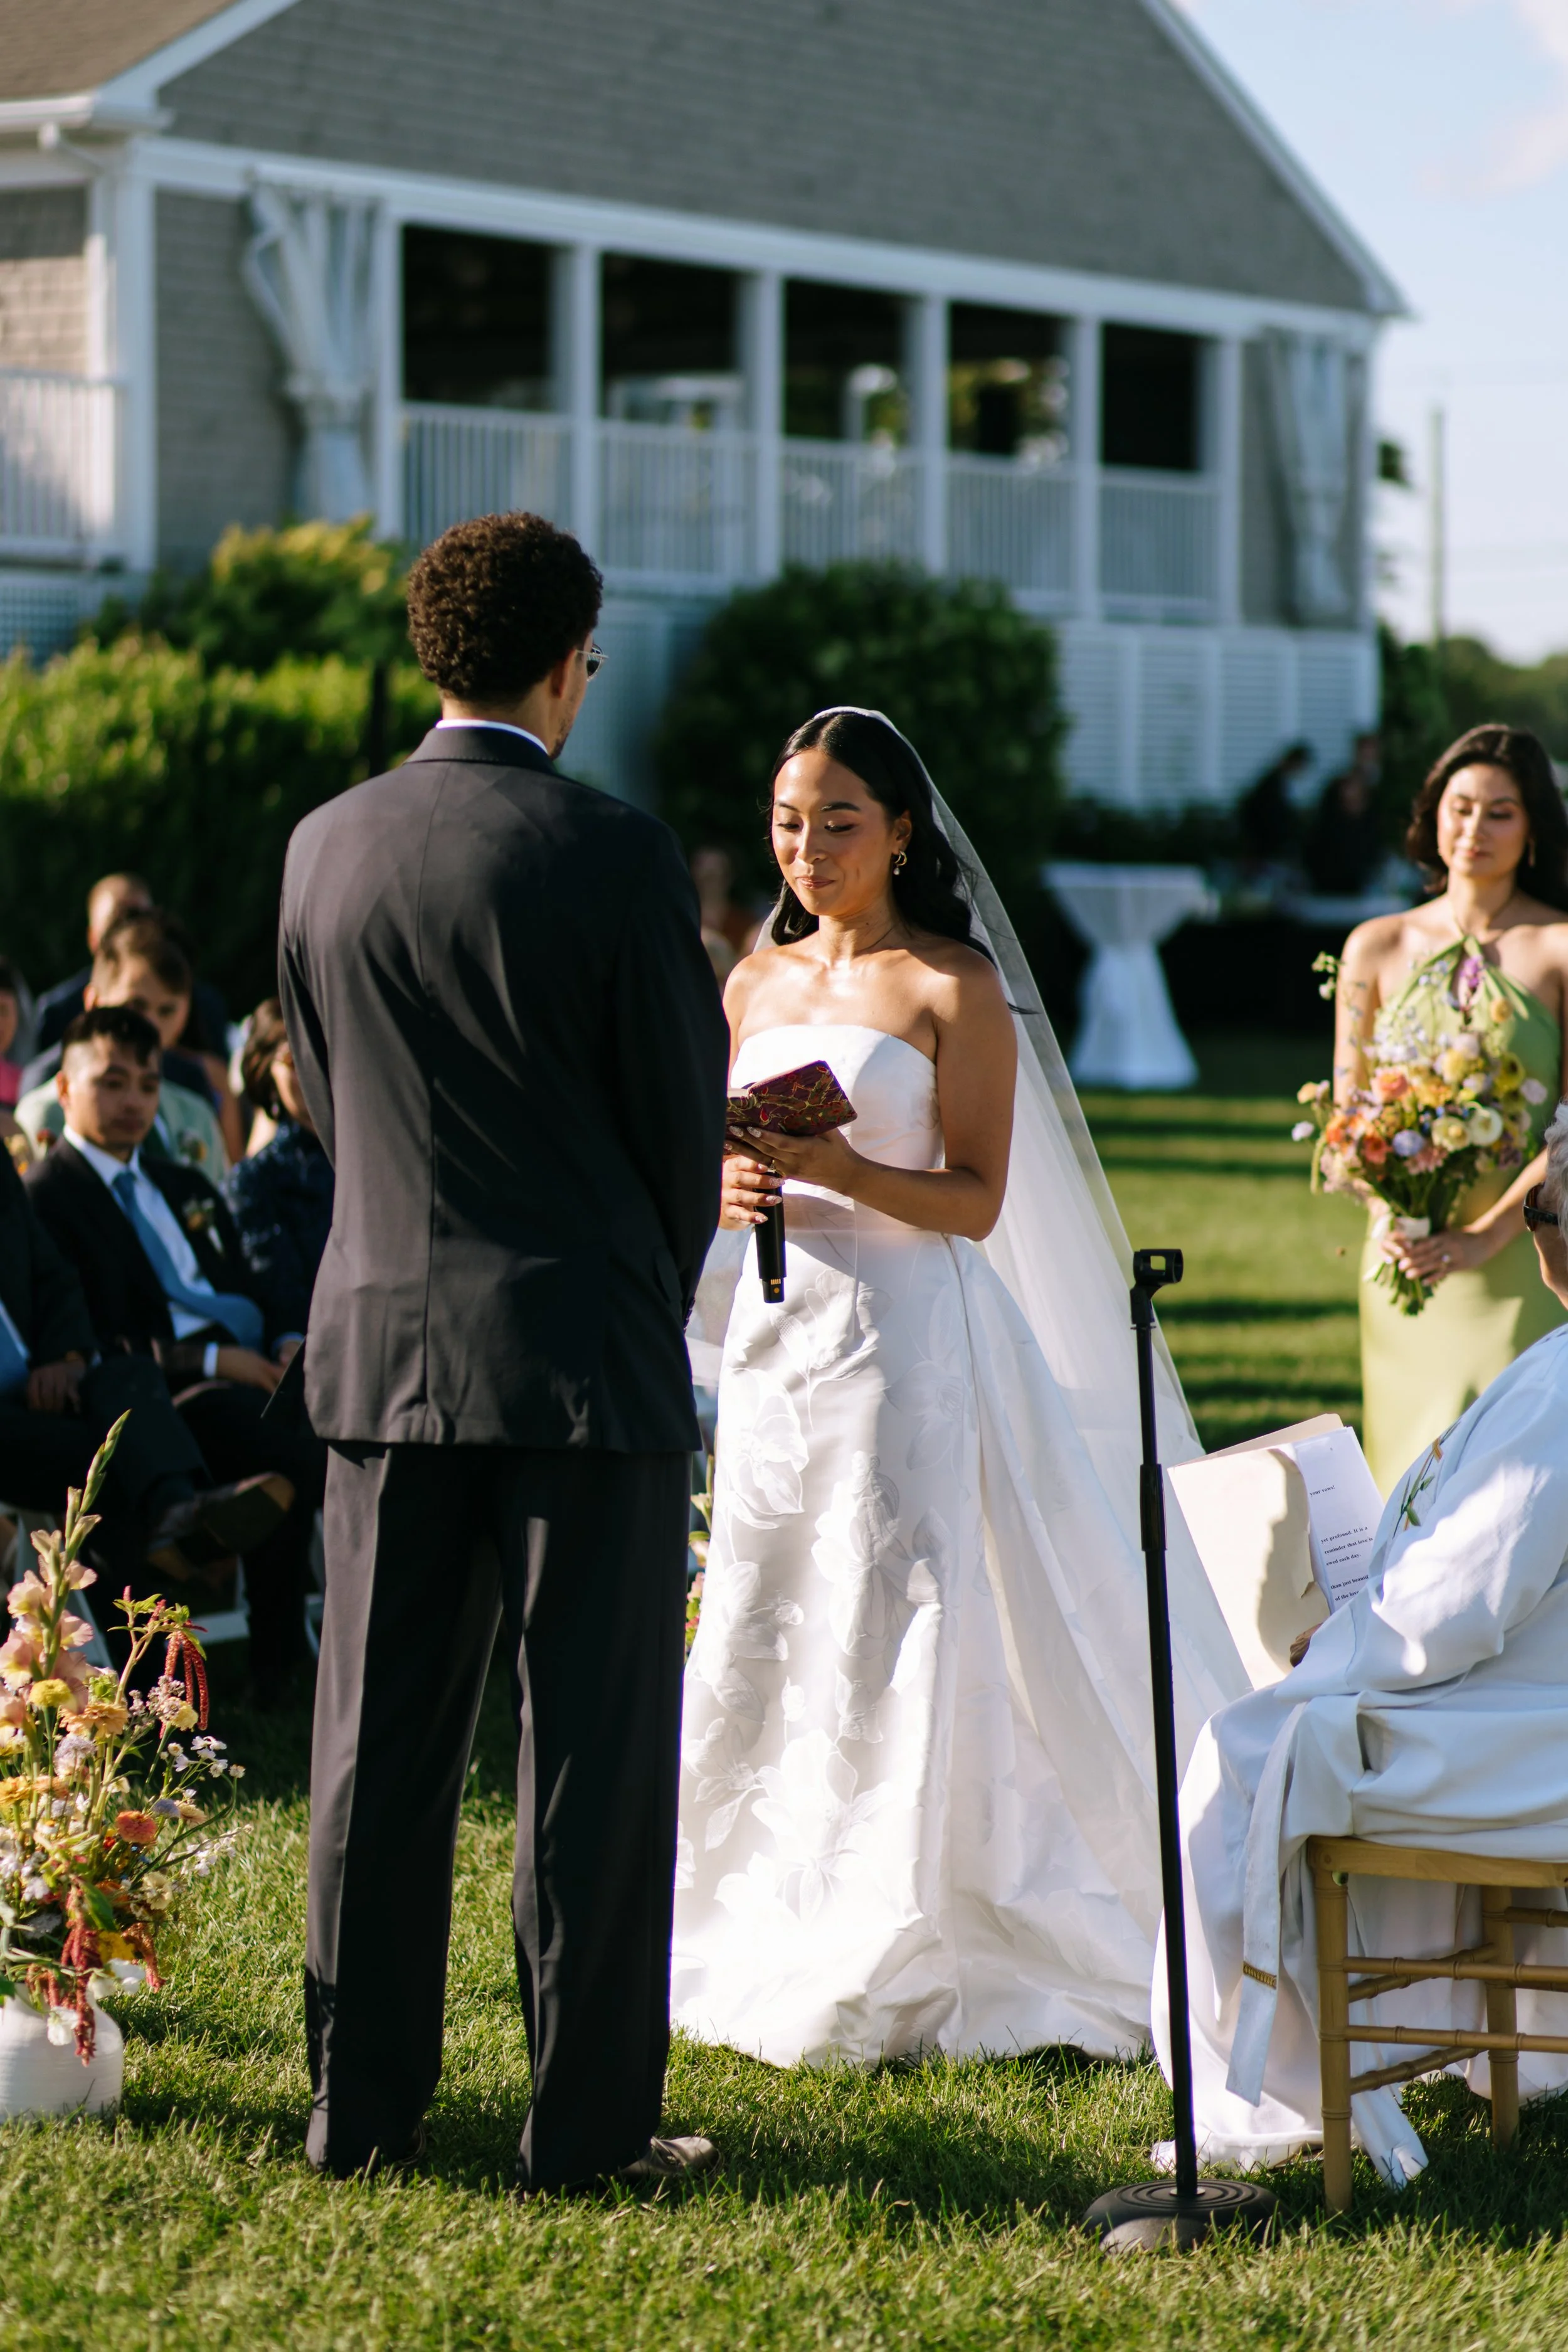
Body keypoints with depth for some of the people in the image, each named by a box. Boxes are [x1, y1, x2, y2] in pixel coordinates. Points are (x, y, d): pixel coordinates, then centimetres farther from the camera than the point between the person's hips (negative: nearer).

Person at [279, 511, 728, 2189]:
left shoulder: (323, 849, 3)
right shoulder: (613, 854, -11)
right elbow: (683, 1109, -3)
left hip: (381, 1345, 5)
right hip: (584, 1356, -5)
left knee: (376, 1740, 11)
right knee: (593, 1747, 2)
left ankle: (360, 2102, 16)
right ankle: (588, 2121, 5)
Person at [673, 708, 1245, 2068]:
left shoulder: (954, 987, -4)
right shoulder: (757, 983, 13)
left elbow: (976, 1200, -9)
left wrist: (843, 1172, -24)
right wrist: (735, 1190, -5)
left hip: (908, 1337, -5)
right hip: (782, 1335, 6)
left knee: (899, 1640, -6)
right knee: (760, 1636, 4)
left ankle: (900, 1964, 0)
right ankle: (772, 1941, 13)